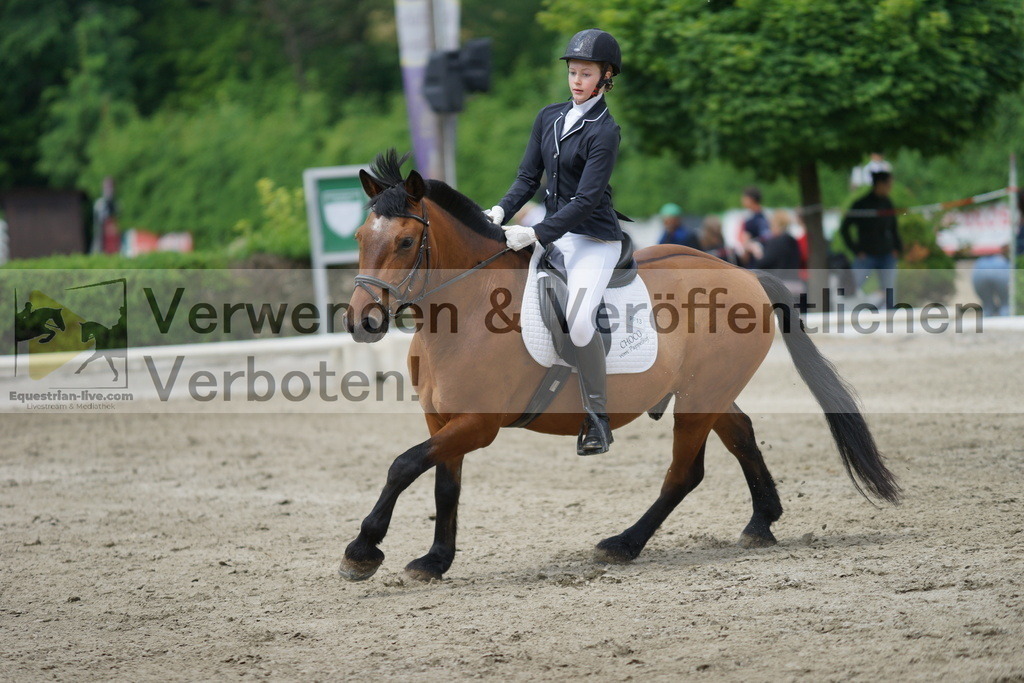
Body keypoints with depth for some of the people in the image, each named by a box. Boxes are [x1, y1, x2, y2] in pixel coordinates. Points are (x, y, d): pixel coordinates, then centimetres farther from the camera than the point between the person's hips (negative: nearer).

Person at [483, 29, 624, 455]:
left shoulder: (604, 131, -13)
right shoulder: (549, 117, 8)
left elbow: (586, 200, -19)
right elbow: (528, 176, 9)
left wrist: (536, 235, -25)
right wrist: (502, 210, -10)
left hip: (595, 240, -8)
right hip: (553, 233, 8)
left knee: (578, 320, -26)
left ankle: (597, 419, -14)